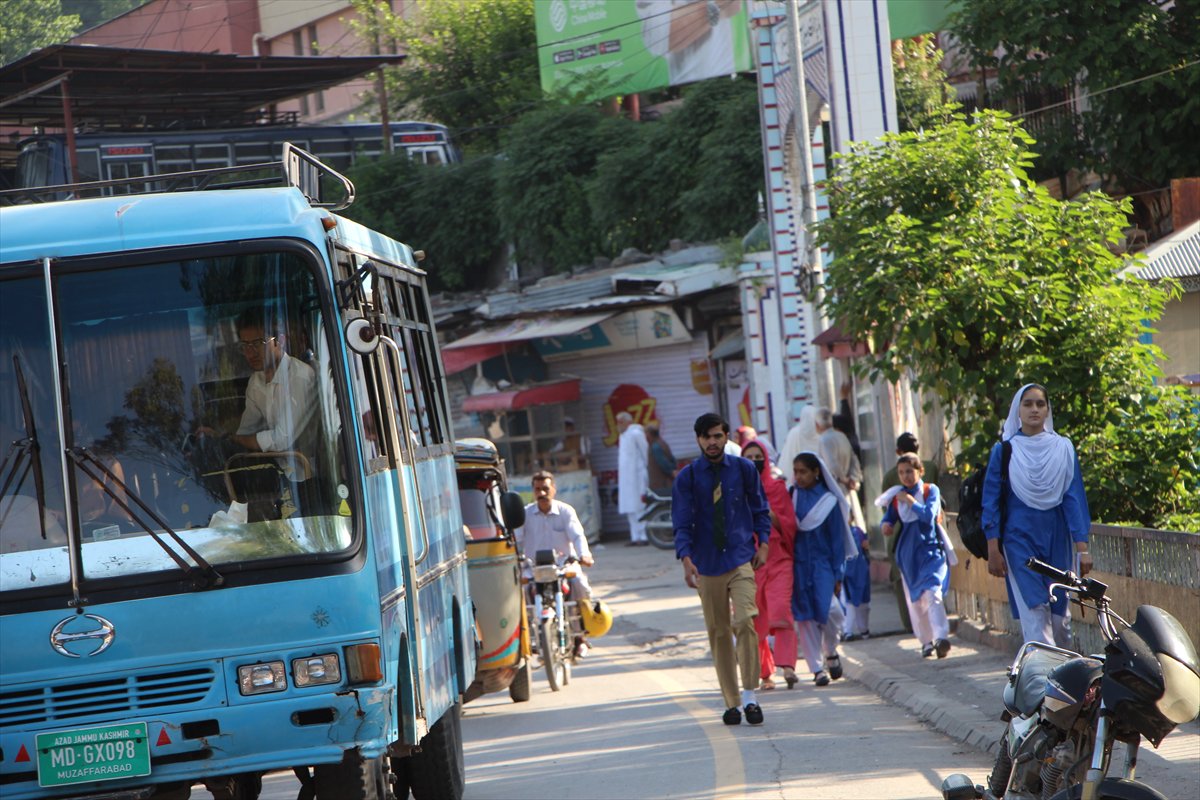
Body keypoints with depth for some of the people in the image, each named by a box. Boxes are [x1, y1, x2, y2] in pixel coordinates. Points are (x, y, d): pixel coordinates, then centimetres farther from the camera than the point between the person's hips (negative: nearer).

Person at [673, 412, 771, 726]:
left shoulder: (744, 469, 5)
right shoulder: (687, 477, 1)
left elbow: (760, 509, 15)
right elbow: (682, 523, -3)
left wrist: (762, 544, 3)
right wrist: (686, 558, -16)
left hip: (741, 559, -1)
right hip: (707, 564, 1)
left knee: (744, 621, -18)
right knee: (719, 632, 5)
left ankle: (749, 696, -13)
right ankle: (732, 702, 13)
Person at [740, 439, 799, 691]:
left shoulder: (778, 487, 9)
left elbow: (790, 525, 6)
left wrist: (771, 515, -11)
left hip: (778, 559, -1)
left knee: (781, 610, -19)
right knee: (755, 619, 0)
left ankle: (786, 665, -27)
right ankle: (765, 674, 9)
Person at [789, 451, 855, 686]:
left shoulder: (829, 501, 0)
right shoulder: (791, 496, 4)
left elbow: (837, 538, 2)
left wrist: (838, 574, -1)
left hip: (822, 563, -1)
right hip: (798, 564, 2)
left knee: (829, 609, -15)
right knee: (806, 616, -1)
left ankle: (830, 652, 13)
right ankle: (818, 668, 5)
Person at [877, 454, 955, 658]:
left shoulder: (930, 491, -1)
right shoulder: (896, 496, 8)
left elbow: (929, 515, -15)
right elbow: (887, 520, 5)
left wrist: (910, 501, -12)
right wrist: (886, 526, -17)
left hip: (931, 550, -4)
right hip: (908, 554, 4)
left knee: (932, 592, -22)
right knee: (915, 600, 8)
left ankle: (941, 637, -32)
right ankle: (926, 641, 21)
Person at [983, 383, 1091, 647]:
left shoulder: (1063, 448, 5)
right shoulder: (1004, 451, 3)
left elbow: (1074, 497, 3)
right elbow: (992, 501, 3)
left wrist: (1082, 548, -4)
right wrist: (993, 551, -4)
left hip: (1056, 537, 2)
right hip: (1019, 539, -2)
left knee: (1060, 614, 5)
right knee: (1034, 615, -12)